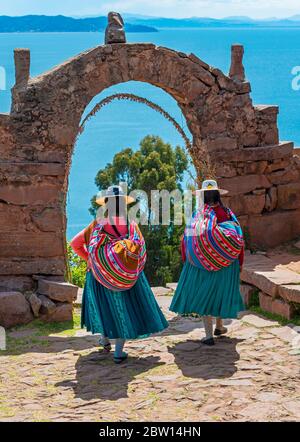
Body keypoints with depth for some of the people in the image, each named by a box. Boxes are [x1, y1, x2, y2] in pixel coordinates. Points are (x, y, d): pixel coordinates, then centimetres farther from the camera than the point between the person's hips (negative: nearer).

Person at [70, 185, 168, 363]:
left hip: (100, 275, 2)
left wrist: (90, 259, 7)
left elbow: (75, 243, -2)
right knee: (124, 309, 8)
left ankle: (105, 341, 36)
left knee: (106, 305, 22)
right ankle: (119, 352, 6)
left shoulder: (98, 225, -7)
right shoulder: (131, 225, -12)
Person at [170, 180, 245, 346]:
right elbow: (239, 239, 0)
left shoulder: (199, 214, -12)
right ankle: (219, 326, 35)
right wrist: (239, 263, 13)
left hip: (202, 262, -2)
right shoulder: (228, 214, -5)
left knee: (204, 295, 4)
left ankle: (209, 335, 1)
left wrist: (187, 260, 5)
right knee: (221, 291, 20)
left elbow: (188, 239, -9)